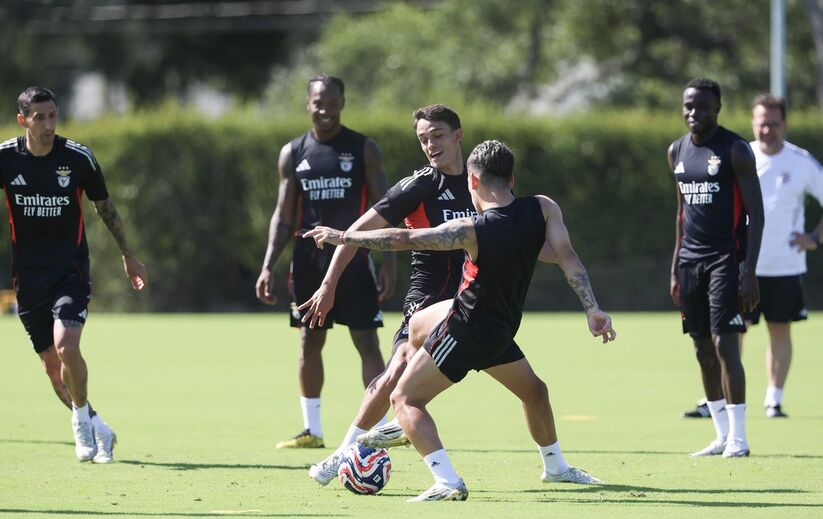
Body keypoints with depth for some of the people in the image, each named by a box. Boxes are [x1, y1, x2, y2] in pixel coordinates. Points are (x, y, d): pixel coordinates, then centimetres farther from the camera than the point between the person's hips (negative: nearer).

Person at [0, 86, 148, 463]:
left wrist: (128, 256, 17)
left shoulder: (79, 158, -6)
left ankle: (82, 418, 0)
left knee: (66, 347, -23)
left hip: (70, 270, -2)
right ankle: (94, 428, 25)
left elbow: (104, 207, 9)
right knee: (52, 366, 5)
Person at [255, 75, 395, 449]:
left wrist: (388, 260, -10)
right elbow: (284, 215, 10)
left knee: (367, 341, -5)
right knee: (309, 342, 5)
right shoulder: (293, 153, 8)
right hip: (309, 259, 3)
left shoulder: (363, 149, 0)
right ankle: (311, 429, 11)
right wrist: (268, 266, 1)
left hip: (353, 256, -3)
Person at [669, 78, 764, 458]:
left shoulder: (735, 150, -8)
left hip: (726, 259, -7)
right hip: (691, 260, 7)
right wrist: (675, 268, 16)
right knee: (703, 349, 6)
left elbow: (756, 213, -9)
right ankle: (722, 436, 12)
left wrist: (750, 272, -16)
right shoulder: (678, 152, 12)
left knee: (724, 344, -12)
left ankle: (738, 438, -7)